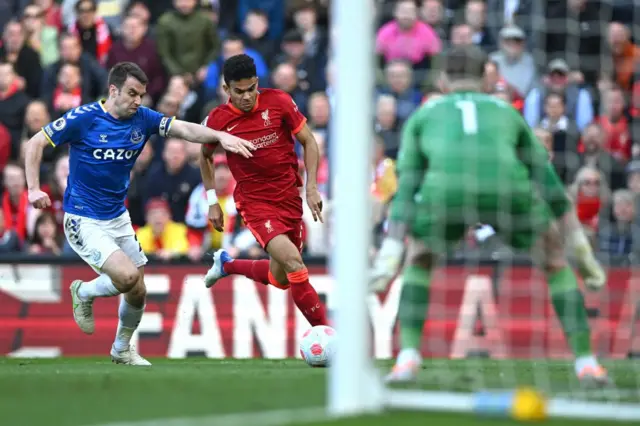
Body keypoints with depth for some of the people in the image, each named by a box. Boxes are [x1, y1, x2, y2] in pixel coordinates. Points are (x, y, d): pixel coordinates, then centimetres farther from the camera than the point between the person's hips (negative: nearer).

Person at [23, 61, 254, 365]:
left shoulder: (143, 119, -3)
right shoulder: (84, 118, -15)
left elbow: (185, 129, -13)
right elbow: (36, 143, -8)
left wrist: (221, 136, -30)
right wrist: (33, 189, -18)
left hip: (118, 218, 6)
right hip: (84, 221, -6)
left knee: (137, 293, 8)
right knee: (127, 276, -23)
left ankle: (122, 349, 34)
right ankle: (84, 293, 8)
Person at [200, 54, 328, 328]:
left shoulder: (278, 102, -8)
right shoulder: (218, 120, -9)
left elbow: (308, 141, 1)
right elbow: (205, 157, 12)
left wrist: (311, 187, -8)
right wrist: (212, 202, 8)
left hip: (290, 199, 3)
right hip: (254, 202, -3)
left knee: (280, 279, 15)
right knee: (293, 261, -25)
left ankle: (227, 264, 43)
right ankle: (322, 330, -18)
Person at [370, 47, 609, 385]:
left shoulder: (423, 115, 33)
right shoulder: (506, 111, 36)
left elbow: (407, 184, 23)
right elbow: (545, 176, 35)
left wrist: (392, 248, 18)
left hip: (446, 191, 0)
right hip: (509, 189, 0)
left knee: (419, 256, 31)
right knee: (555, 260, 27)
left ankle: (408, 357, 15)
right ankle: (586, 361, 19)